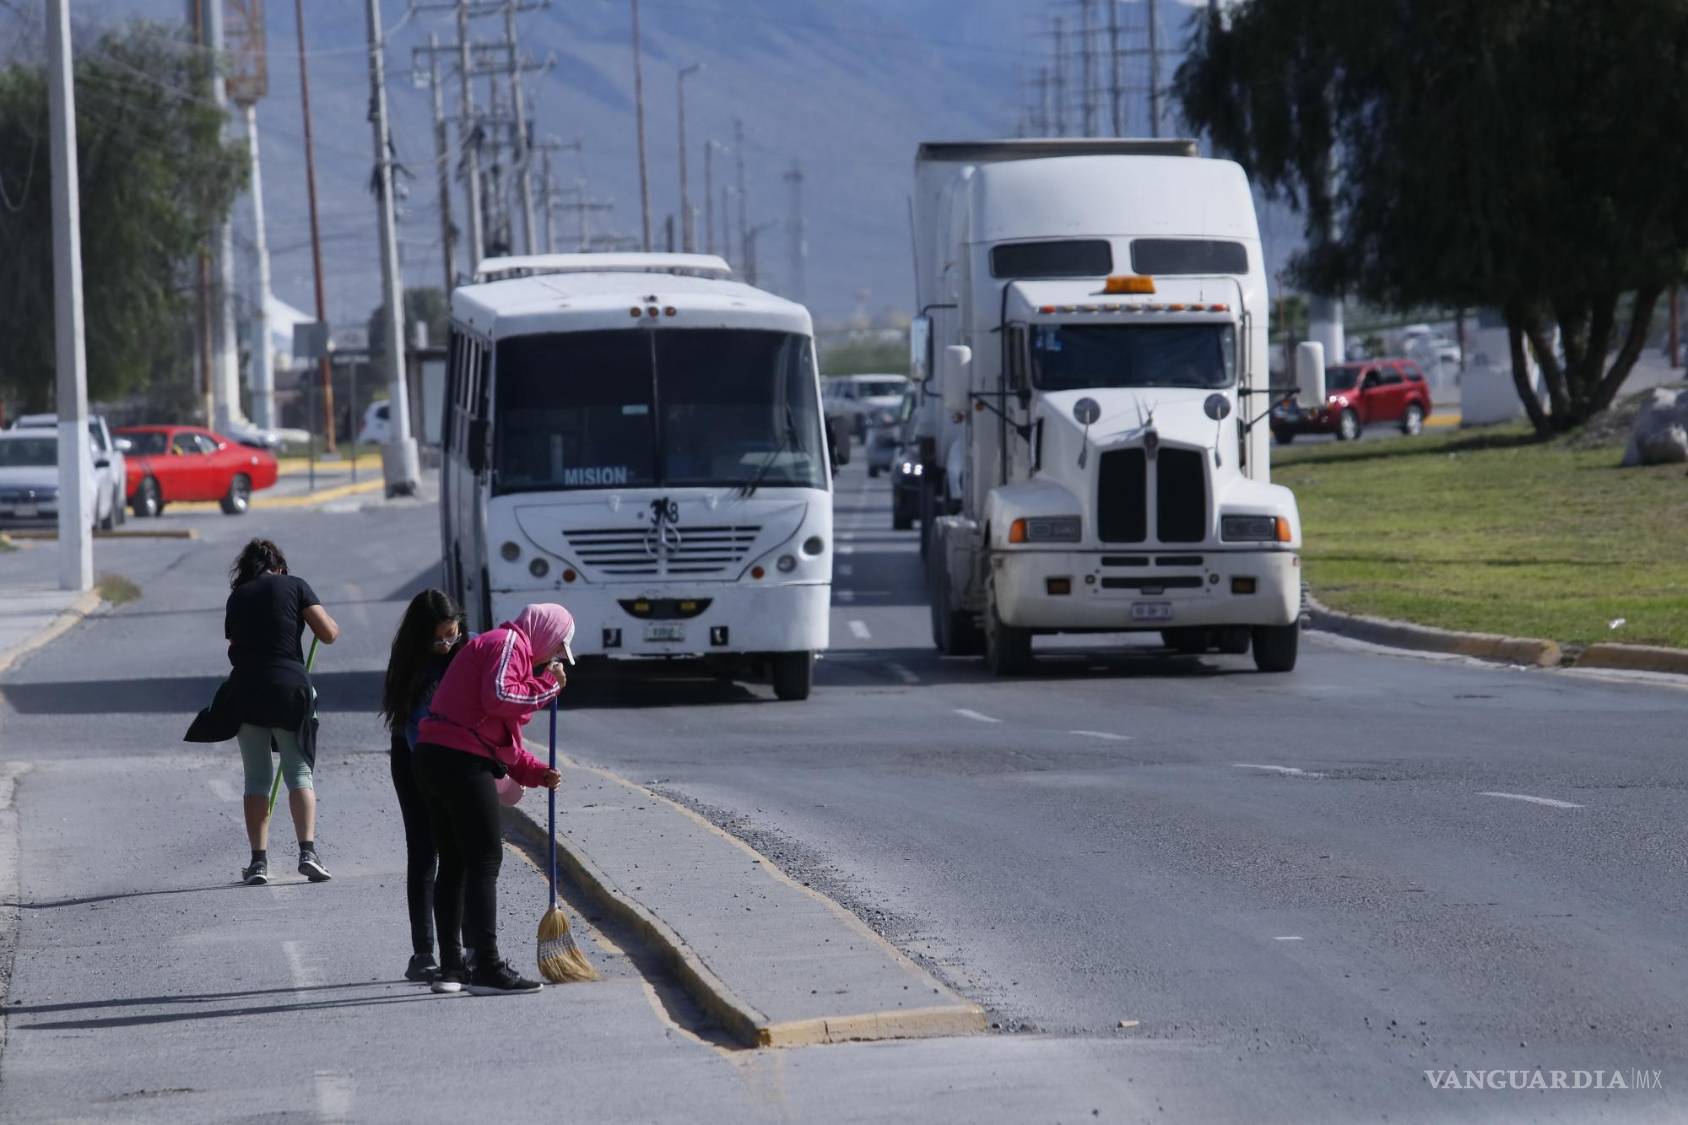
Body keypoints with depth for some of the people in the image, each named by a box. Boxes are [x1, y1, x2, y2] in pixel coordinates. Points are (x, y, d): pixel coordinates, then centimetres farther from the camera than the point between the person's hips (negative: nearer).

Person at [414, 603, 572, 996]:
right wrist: (547, 685, -9)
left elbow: (502, 738, 29)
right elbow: (498, 699, -22)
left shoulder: (507, 648, 28)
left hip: (434, 758, 11)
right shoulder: (507, 644, -4)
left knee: (454, 864, 13)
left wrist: (535, 773, 18)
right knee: (485, 862, -8)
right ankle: (488, 970, -9)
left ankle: (451, 968, 17)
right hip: (463, 762, -11)